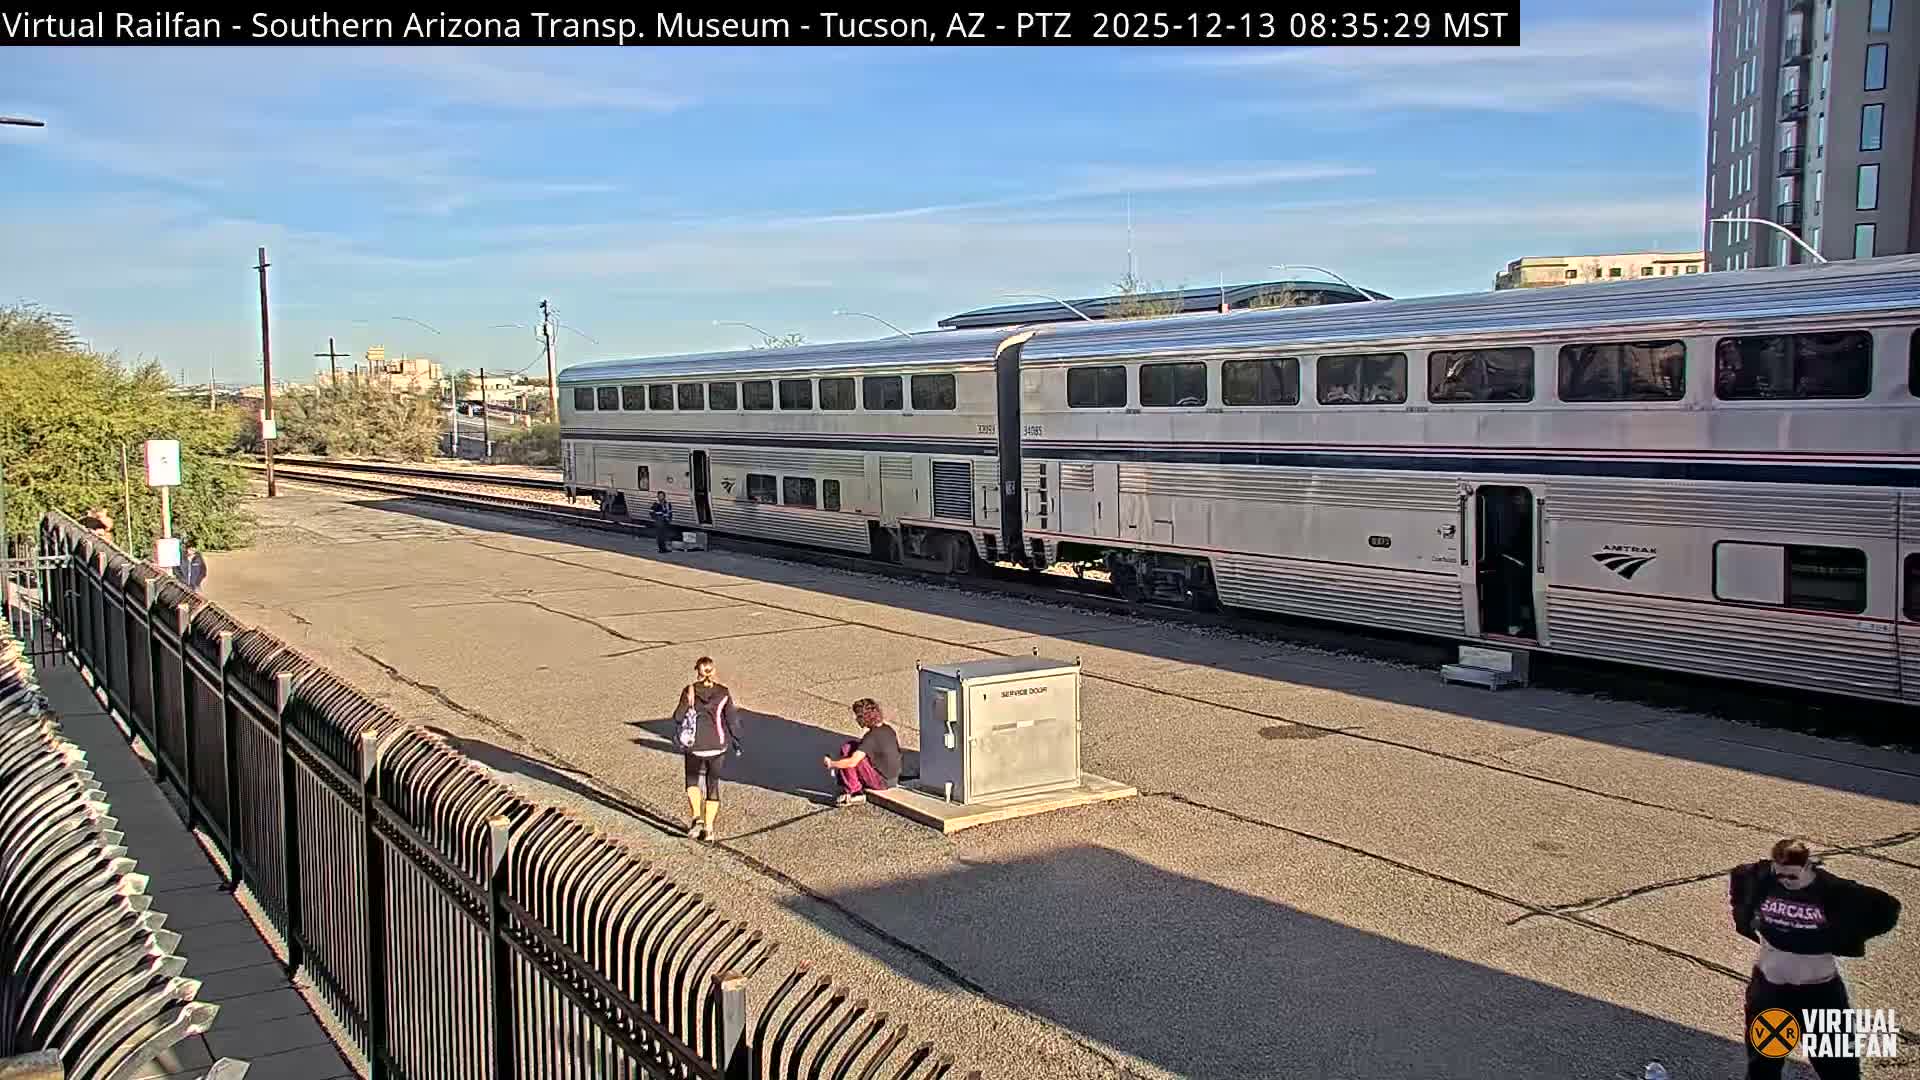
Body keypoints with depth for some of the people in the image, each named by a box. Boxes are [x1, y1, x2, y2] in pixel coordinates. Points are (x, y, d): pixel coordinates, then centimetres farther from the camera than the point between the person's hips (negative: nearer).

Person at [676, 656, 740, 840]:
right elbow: (732, 719, -4)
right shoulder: (723, 693, -5)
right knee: (713, 783, 15)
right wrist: (736, 742, 6)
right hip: (718, 745, 1)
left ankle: (697, 818, -2)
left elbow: (680, 717, -7)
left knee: (693, 780, 18)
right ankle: (709, 827, 12)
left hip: (695, 746, -1)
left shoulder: (689, 691, -7)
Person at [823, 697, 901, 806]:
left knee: (847, 749, -9)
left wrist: (832, 764, -11)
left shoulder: (871, 737, -23)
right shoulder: (888, 728, 2)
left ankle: (854, 792, 1)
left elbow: (852, 762, -27)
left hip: (882, 781, -9)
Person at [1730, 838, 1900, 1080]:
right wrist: (1746, 919, 4)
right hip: (1769, 983, 3)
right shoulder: (1763, 878, -12)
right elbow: (1736, 878, 10)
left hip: (1818, 988, -2)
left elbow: (1887, 909, -12)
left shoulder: (1834, 891, -20)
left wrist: (1844, 937, -13)